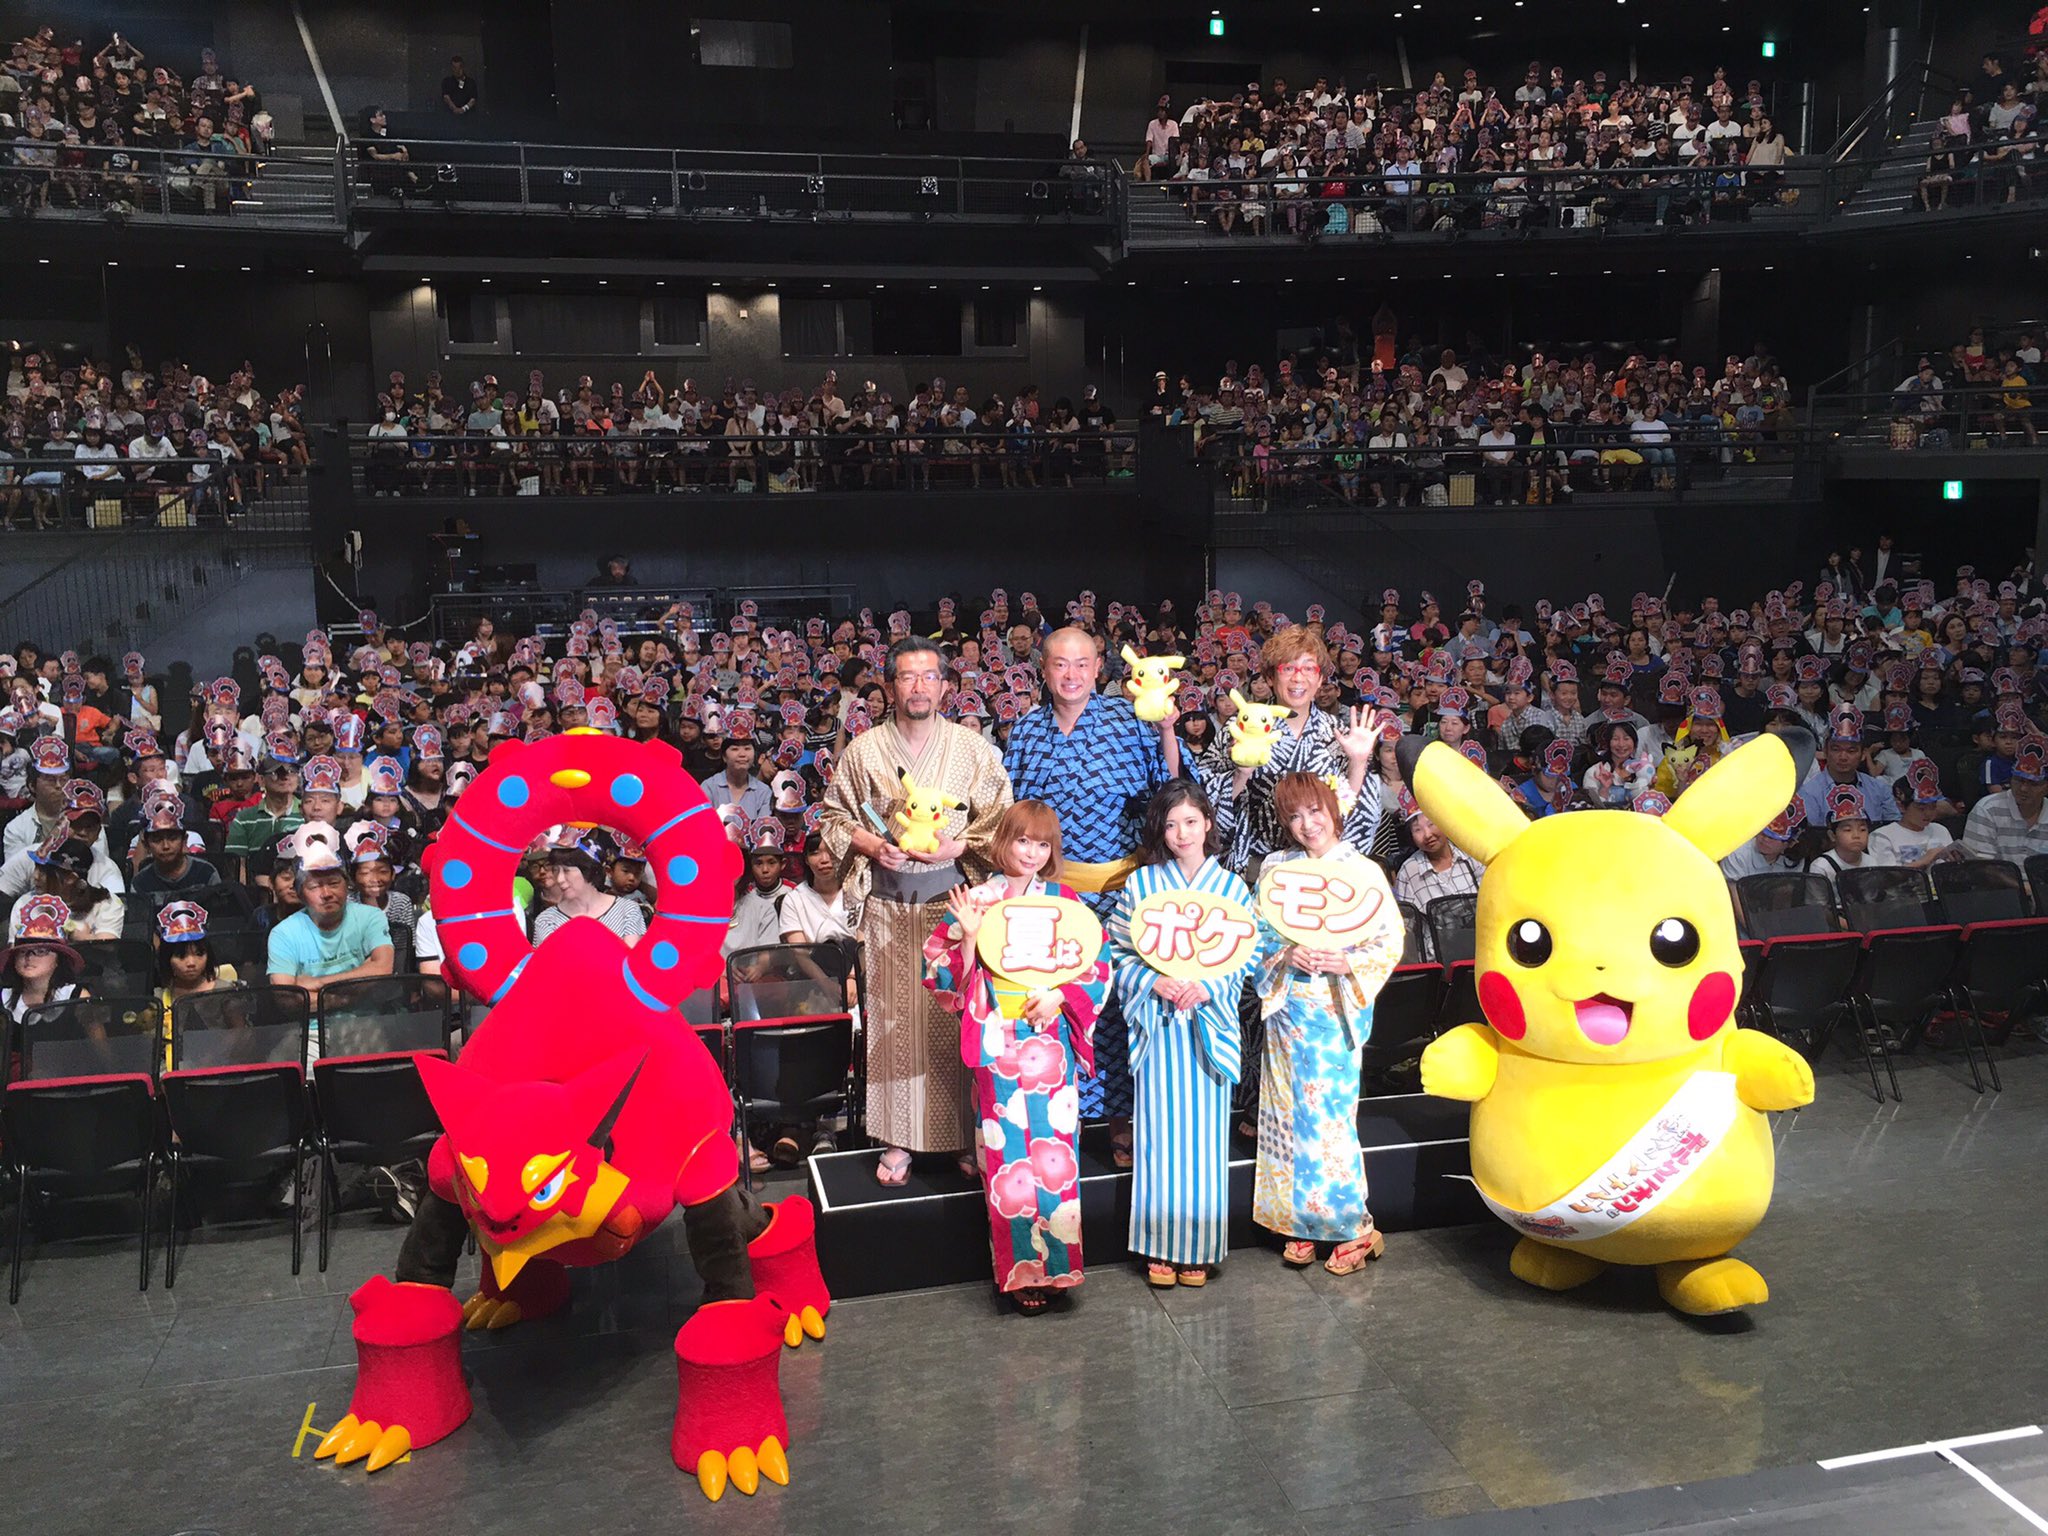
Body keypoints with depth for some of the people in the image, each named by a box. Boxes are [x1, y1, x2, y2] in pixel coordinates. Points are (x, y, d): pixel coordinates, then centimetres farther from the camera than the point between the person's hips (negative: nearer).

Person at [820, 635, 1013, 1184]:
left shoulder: (974, 748, 2)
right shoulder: (863, 750, 4)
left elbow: (1001, 824, 4)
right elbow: (834, 817, 10)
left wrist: (958, 848, -12)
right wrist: (872, 846, -7)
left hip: (954, 900, -1)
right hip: (886, 907, 1)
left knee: (955, 1019, 0)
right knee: (893, 1019, 4)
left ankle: (964, 1136, 12)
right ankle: (899, 1139, 13)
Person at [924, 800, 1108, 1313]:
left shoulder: (1065, 900, 5)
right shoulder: (973, 901, 2)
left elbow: (1098, 967, 4)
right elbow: (944, 975, 0)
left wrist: (1058, 996, -10)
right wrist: (969, 935, -15)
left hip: (1051, 1044, 1)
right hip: (997, 1044, -1)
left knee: (1051, 1149, -1)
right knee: (1006, 1153, 0)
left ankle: (1053, 1263, 13)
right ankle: (1019, 1269, 12)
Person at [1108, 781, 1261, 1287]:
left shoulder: (1231, 886, 4)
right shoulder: (1140, 884, 2)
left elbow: (1249, 953, 3)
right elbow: (1117, 949, 2)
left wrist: (1208, 985, -12)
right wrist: (1152, 981, -13)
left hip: (1209, 1023, 1)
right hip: (1157, 1023, 0)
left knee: (1204, 1130, 3)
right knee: (1160, 1129, 0)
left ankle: (1199, 1245, 15)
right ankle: (1160, 1245, 11)